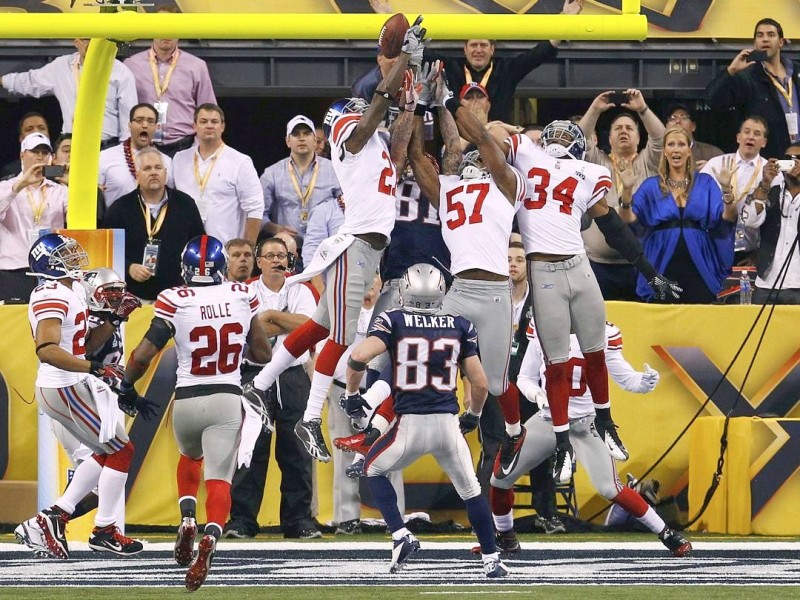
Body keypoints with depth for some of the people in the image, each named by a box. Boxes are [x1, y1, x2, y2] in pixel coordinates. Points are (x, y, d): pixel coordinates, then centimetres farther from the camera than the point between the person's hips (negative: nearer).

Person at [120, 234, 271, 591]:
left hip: (187, 400, 0)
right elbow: (263, 355, 8)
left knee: (190, 456, 30)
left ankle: (187, 518, 8)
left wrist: (126, 384, 7)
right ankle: (210, 538, -28)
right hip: (228, 400, 0)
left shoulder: (176, 301, -10)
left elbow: (143, 355, -11)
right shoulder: (243, 297, -1)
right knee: (219, 478, -1)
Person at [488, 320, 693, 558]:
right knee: (501, 476, 2)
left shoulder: (603, 333, -8)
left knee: (609, 489, -16)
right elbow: (525, 378, 5)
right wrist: (538, 395, -16)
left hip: (586, 424, -3)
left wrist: (644, 381, -27)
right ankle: (505, 537, 27)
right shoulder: (539, 330, -2)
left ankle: (666, 533, -2)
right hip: (547, 420, 3)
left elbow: (624, 378, -5)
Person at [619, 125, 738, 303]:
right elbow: (629, 220, -2)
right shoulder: (651, 186, 8)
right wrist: (626, 191, -18)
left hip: (699, 271, 0)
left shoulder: (705, 183, 8)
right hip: (662, 270, 0)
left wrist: (726, 188, -20)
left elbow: (727, 219, -3)